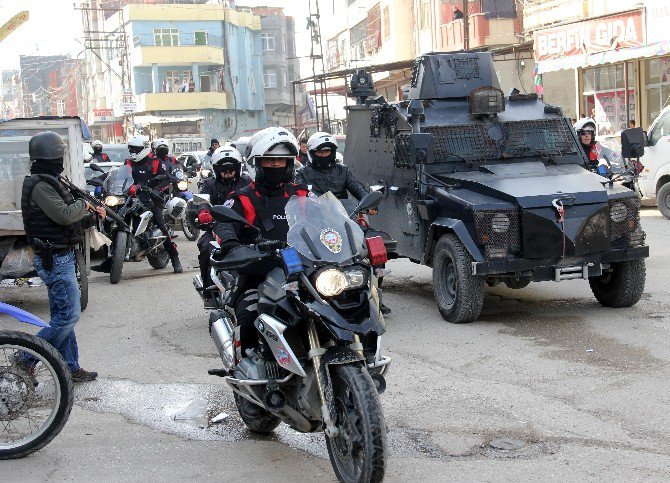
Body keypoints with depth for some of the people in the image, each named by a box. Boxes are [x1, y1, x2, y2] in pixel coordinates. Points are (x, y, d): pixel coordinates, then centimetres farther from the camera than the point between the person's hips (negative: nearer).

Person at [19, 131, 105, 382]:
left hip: (60, 258, 11)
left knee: (62, 315, 13)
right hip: (55, 260, -11)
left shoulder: (48, 183, 15)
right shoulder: (40, 186, -17)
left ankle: (71, 368, 20)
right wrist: (82, 204, -8)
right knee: (69, 316, -8)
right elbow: (64, 215, -27)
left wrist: (92, 217, 10)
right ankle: (26, 360, -2)